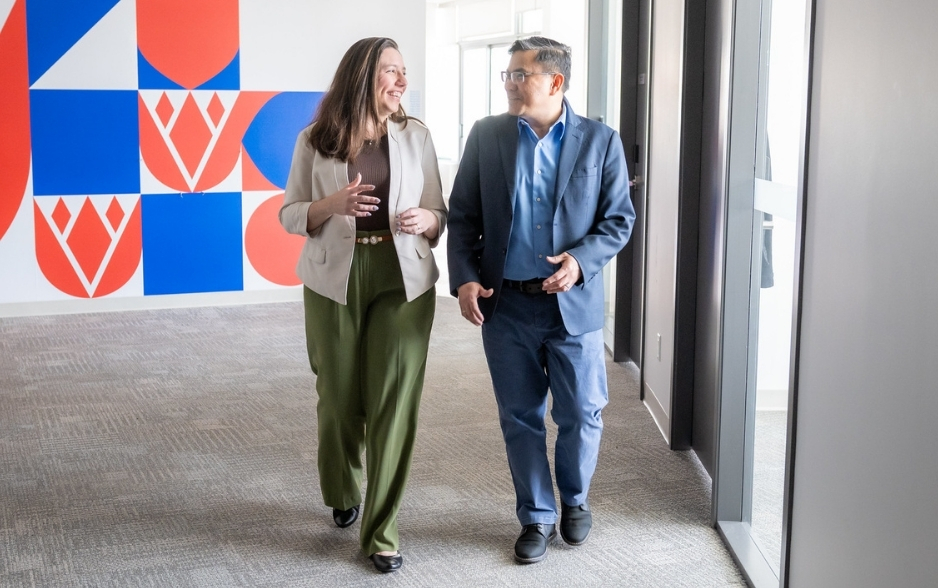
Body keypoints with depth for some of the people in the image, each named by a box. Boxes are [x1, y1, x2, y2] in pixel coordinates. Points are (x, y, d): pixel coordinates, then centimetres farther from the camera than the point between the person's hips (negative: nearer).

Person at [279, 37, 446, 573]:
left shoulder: (416, 136, 2)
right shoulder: (316, 140, -1)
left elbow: (440, 216, 7)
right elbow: (290, 215, 2)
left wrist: (425, 219, -16)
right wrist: (333, 204, -17)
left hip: (403, 280, 0)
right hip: (335, 280, 0)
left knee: (395, 403, -4)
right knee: (339, 397, 11)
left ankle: (382, 531, 6)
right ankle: (343, 496, 39)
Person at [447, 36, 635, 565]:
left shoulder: (601, 141, -2)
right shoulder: (487, 135, 2)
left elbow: (620, 219, 0)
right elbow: (463, 215, 5)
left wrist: (581, 259, -17)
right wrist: (465, 278, -7)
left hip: (574, 304, -1)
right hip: (505, 304, 1)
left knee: (581, 415, 7)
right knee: (521, 417, 10)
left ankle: (575, 501, 34)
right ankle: (537, 517, 26)